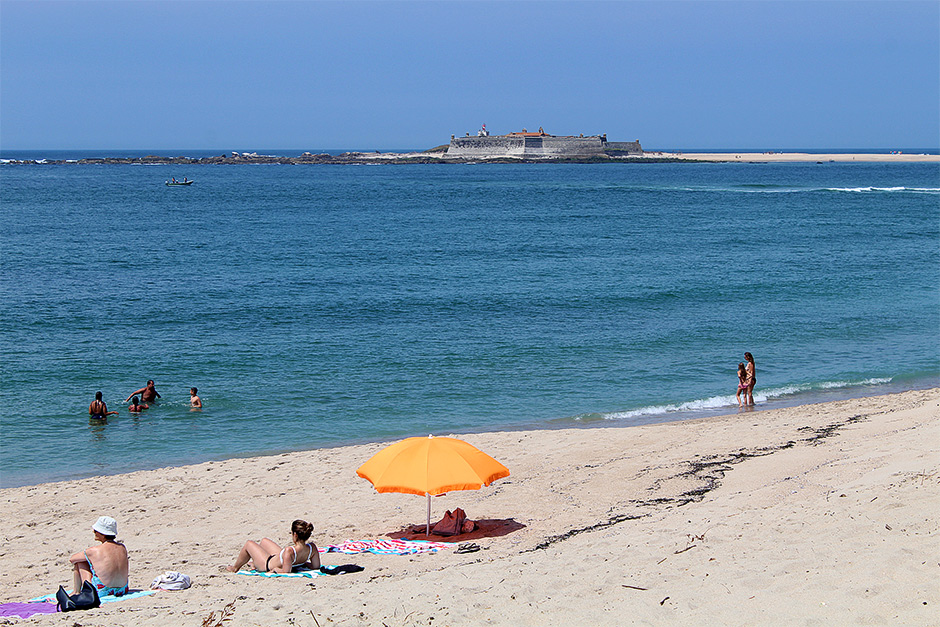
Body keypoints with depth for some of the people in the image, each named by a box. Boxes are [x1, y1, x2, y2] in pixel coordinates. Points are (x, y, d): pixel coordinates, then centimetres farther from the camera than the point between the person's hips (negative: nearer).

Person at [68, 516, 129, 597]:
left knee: (79, 561, 9)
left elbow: (72, 559, 0)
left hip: (101, 592, -5)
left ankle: (76, 591, 23)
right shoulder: (122, 548, -3)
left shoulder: (94, 551, -17)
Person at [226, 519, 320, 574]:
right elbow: (316, 566, -13)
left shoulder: (289, 551, -45)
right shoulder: (312, 548, -25)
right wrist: (303, 562, 1)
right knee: (264, 540, 30)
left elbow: (286, 571, -40)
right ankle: (255, 562, 59)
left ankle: (235, 568, 40)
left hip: (269, 566, -7)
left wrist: (276, 569, -21)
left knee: (249, 544, 14)